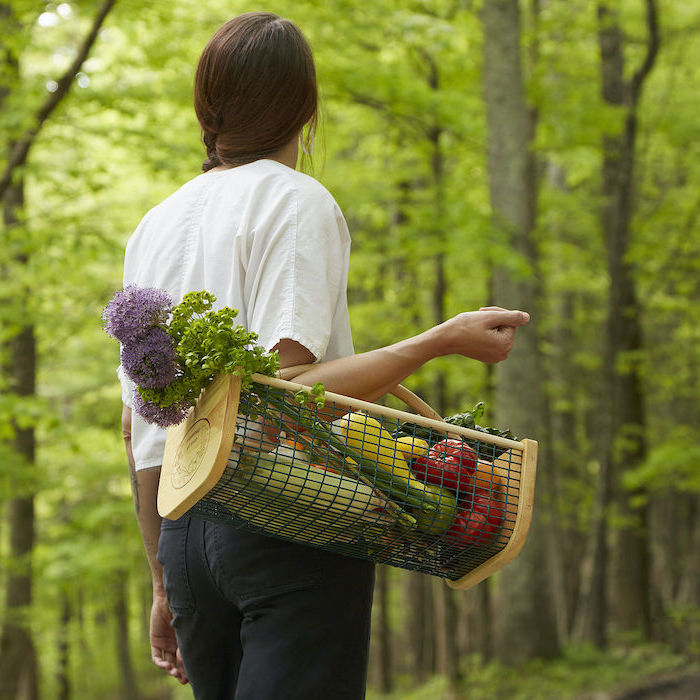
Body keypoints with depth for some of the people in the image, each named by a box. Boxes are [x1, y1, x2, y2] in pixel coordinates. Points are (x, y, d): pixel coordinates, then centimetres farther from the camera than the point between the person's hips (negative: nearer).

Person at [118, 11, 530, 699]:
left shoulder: (153, 227, 17)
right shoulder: (295, 201, -4)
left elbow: (137, 429, 16)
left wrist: (164, 581, 21)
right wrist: (442, 340, -15)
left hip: (185, 535, 7)